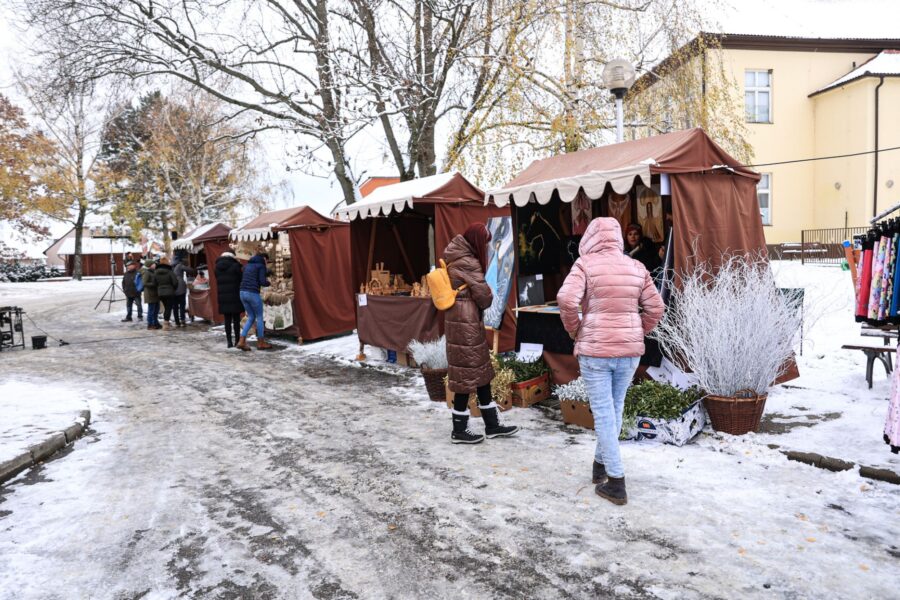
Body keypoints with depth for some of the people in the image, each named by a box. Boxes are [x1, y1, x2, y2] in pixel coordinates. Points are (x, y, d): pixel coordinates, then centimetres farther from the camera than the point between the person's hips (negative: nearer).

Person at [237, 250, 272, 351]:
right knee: (259, 317, 9)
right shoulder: (261, 265, -2)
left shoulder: (248, 265, 20)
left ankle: (241, 341, 4)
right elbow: (263, 282, -11)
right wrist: (268, 283, 11)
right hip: (253, 294, -7)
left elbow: (242, 279, 22)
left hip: (243, 293, 7)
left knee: (251, 318, 16)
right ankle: (261, 343, 16)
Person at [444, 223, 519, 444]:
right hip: (466, 324, -10)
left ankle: (492, 425, 22)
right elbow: (484, 296, -13)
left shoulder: (455, 260, 13)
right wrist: (488, 300, 9)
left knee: (481, 371, 14)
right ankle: (459, 431, 9)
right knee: (467, 374, -1)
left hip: (459, 321, 10)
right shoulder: (468, 263, -17)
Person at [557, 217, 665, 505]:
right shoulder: (636, 267, 6)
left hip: (595, 350, -4)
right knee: (615, 407, 19)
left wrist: (574, 330, -4)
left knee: (603, 412, 3)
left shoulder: (585, 264, -6)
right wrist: (637, 334, 15)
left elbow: (567, 300, -19)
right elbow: (655, 307, 6)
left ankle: (616, 483, 6)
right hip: (629, 350, 4)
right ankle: (601, 464, 34)